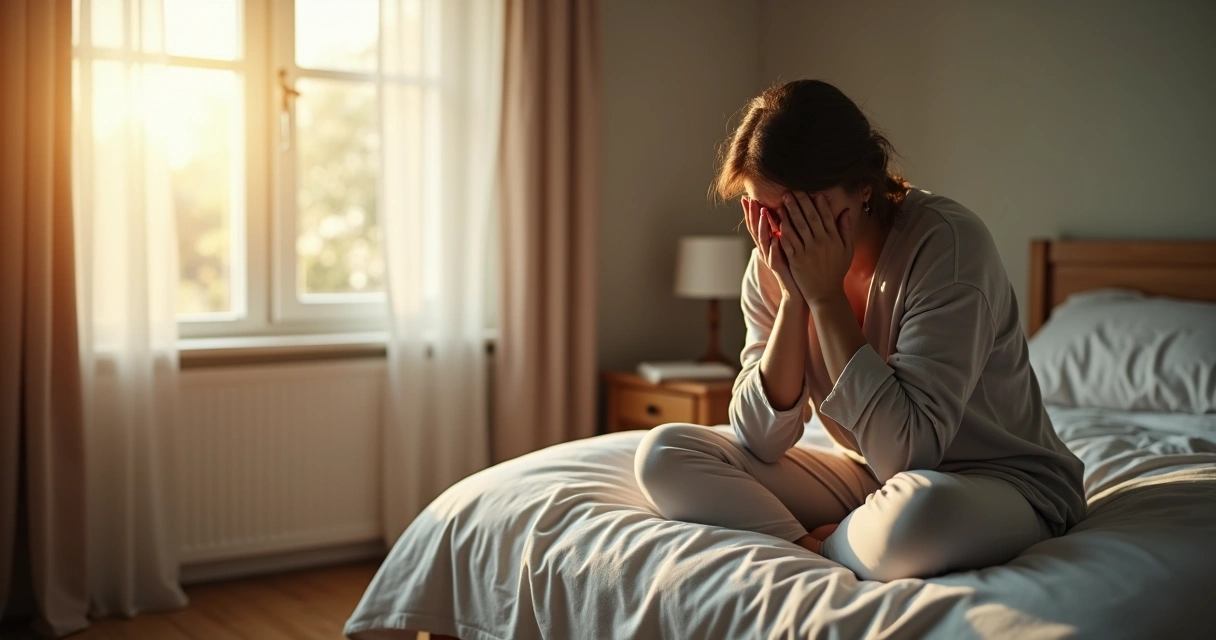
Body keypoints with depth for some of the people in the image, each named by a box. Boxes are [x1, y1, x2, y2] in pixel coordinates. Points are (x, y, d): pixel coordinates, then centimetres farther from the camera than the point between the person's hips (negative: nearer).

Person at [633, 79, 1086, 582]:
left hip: (1002, 482, -5)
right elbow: (761, 441, -11)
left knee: (923, 508, -42)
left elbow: (905, 451, -29)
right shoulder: (772, 267, -6)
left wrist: (826, 296, -28)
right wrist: (794, 296, -20)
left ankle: (818, 546, -11)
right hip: (867, 480, 5)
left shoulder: (946, 244, -23)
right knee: (663, 452, -10)